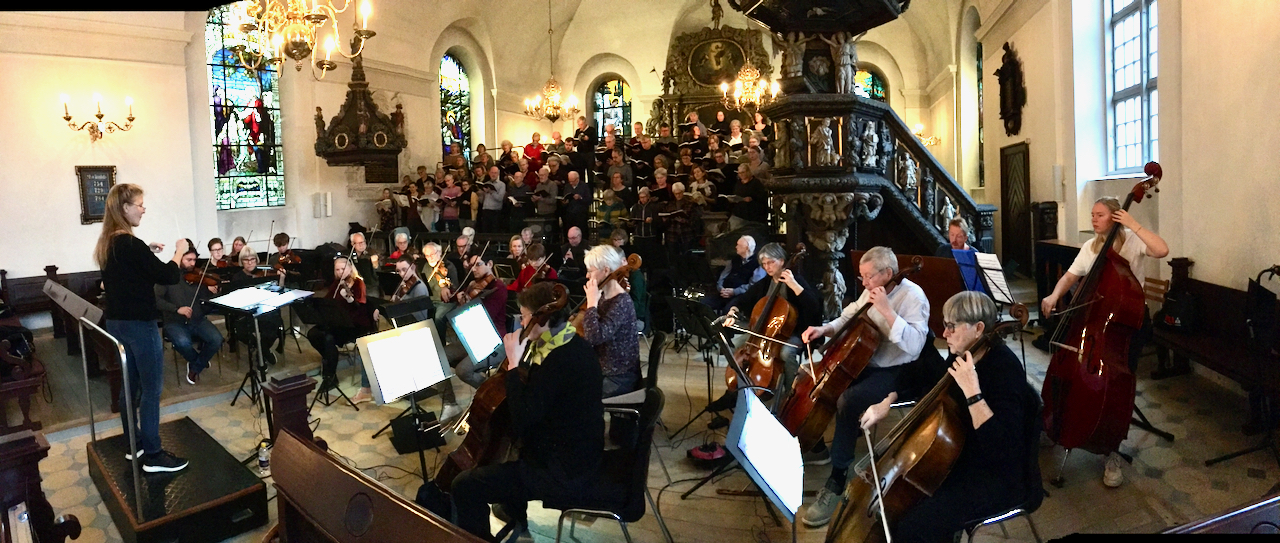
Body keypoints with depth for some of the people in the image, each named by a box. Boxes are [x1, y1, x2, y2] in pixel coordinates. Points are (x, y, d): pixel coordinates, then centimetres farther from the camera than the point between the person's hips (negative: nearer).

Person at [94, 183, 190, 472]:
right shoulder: (130, 244, -21)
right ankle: (153, 455, 4)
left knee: (130, 384, 18)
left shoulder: (108, 243, 7)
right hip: (139, 324, -10)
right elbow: (168, 277, -20)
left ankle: (134, 444, 29)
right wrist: (179, 251, -5)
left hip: (117, 322, 10)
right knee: (151, 388, -2)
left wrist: (146, 251, 14)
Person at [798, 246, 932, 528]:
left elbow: (914, 345, -31)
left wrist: (886, 309, -34)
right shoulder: (871, 292, 4)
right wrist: (825, 329, -2)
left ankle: (837, 481, -21)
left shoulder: (913, 296, -18)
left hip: (895, 373, -8)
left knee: (847, 401, -33)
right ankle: (817, 448, 21)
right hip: (864, 364, 9)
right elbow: (847, 319, 18)